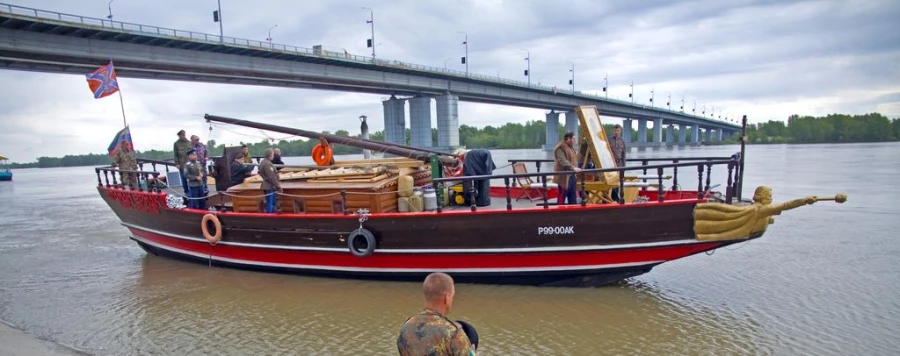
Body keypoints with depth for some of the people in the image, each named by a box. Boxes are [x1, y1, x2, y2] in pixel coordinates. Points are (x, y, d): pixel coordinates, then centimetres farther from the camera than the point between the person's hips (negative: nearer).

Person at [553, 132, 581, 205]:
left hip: (571, 175, 10)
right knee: (562, 196, -7)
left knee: (572, 196, 13)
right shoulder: (560, 148, -15)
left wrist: (575, 168, 14)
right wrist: (573, 167, -36)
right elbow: (563, 161, -27)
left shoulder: (571, 148, 19)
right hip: (564, 176, -10)